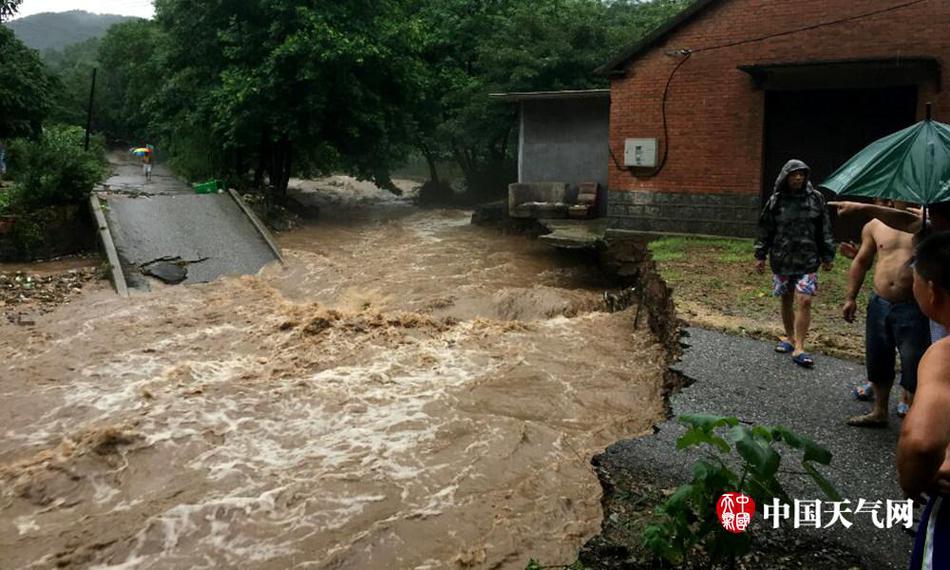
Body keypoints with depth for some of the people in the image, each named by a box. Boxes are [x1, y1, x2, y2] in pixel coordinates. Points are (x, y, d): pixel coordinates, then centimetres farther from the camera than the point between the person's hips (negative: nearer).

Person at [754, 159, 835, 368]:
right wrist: (760, 256, 3)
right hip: (781, 260, 1)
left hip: (807, 261, -1)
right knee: (786, 301, 11)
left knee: (804, 301, -9)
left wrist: (827, 256, 4)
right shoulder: (776, 200, 0)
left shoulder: (815, 198, 0)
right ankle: (789, 337, 29)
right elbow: (765, 230, 4)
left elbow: (824, 230, 4)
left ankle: (799, 348, -6)